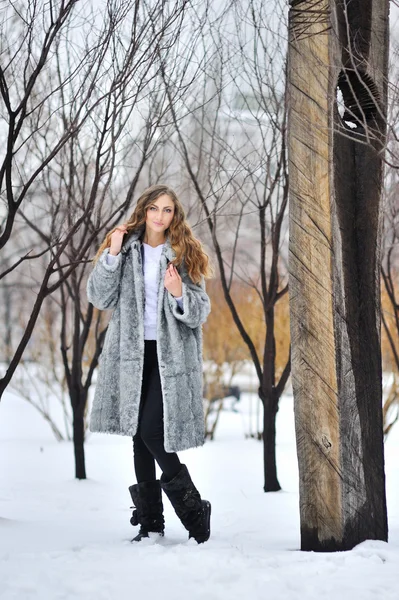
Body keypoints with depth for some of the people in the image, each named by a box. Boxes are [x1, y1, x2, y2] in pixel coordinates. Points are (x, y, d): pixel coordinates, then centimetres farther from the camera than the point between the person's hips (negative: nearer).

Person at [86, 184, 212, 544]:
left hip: (171, 356, -3)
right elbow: (100, 298, -1)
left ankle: (194, 511, -1)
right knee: (140, 436, 6)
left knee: (153, 433, -14)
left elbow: (201, 313, 1)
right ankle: (149, 522, 13)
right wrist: (112, 254, -10)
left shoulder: (185, 255, 4)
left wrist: (179, 294, -20)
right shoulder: (126, 250, 8)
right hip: (132, 354, 3)